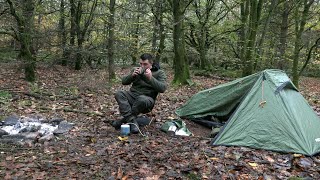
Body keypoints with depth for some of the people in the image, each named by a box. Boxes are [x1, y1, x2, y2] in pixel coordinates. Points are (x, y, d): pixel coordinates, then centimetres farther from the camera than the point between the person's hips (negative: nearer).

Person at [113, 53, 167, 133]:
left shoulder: (159, 73, -1)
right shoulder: (136, 70, 11)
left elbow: (162, 88, -15)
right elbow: (124, 82, 8)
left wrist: (151, 78, -23)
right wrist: (132, 75, -11)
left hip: (147, 98, -4)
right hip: (132, 95, 4)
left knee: (142, 100, -39)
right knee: (119, 94, -24)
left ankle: (124, 120, -20)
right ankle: (132, 121, -33)